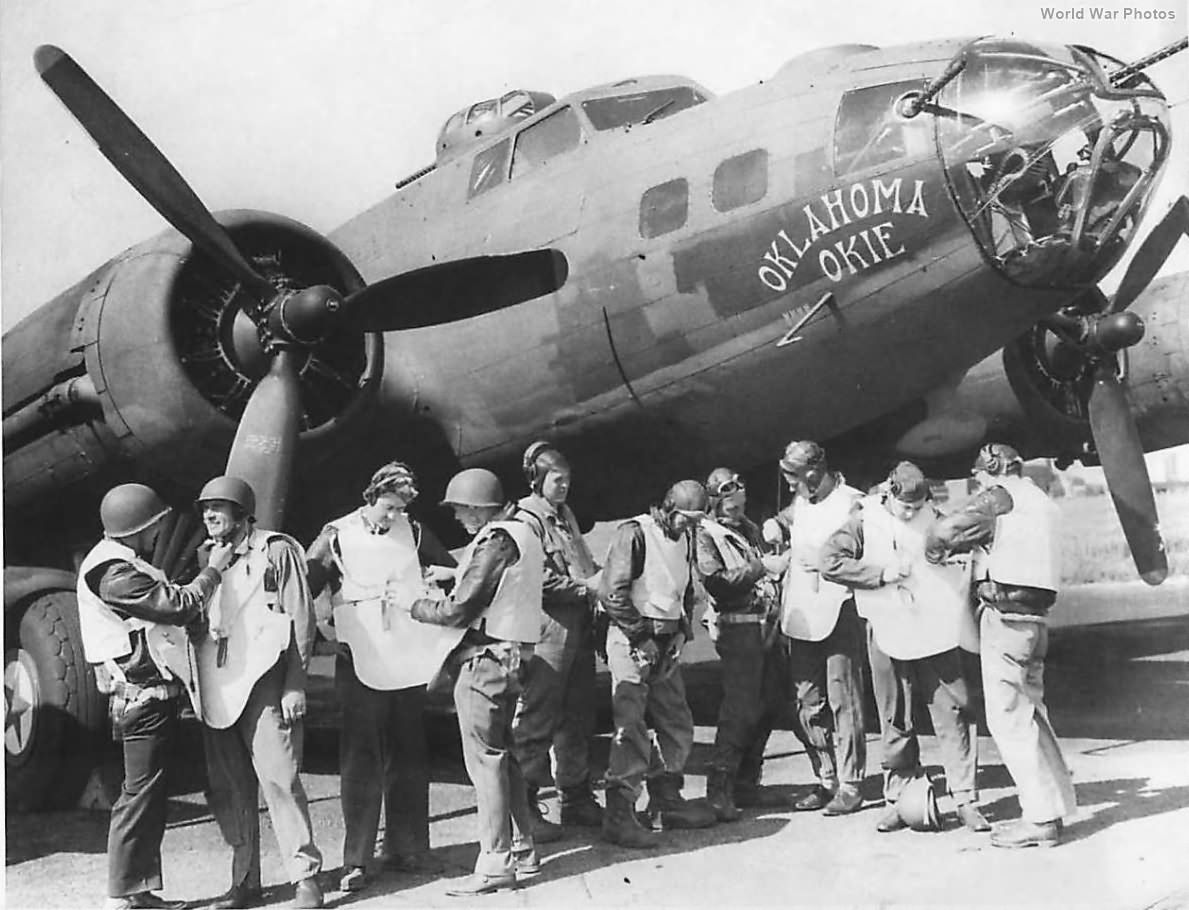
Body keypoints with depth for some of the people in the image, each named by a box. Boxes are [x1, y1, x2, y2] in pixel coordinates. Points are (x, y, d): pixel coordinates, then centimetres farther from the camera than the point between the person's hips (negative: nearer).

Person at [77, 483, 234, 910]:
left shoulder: (122, 562, 16)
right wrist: (213, 570, -8)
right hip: (144, 695, -11)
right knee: (141, 792, -4)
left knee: (147, 793, 14)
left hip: (148, 693, 11)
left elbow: (165, 604, 15)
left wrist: (208, 570, 9)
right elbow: (180, 606, -21)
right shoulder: (114, 571, -19)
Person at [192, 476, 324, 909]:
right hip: (217, 689, 5)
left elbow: (301, 620, -2)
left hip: (264, 684, -5)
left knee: (278, 777, -8)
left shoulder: (276, 551, 2)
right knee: (228, 789, 6)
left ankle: (306, 875, 2)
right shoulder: (204, 557, 16)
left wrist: (295, 685, -8)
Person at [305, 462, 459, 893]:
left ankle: (406, 847, 22)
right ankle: (355, 861, 4)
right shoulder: (336, 537, -3)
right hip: (361, 664, -4)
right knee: (361, 760, -3)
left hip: (408, 661, 4)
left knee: (409, 757, 11)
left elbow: (453, 571, 17)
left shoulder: (412, 531, 7)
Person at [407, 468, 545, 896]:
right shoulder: (521, 533, 13)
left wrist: (416, 606, -5)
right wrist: (453, 579, 11)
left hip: (485, 658, -10)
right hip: (507, 655, 10)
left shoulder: (495, 542, -17)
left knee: (485, 758, -5)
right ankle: (522, 850, 25)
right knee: (502, 754, 17)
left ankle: (495, 864, 1)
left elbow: (460, 610, -19)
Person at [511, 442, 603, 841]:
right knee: (536, 720, -3)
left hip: (579, 626, 9)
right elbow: (539, 582, -16)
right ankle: (525, 808, 5)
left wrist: (601, 576, 7)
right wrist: (586, 586, -15)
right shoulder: (527, 520, -9)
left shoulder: (566, 515, 18)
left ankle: (577, 799, 26)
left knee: (578, 717, 15)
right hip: (548, 627, -9)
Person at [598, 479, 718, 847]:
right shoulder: (635, 533, -12)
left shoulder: (685, 537, 13)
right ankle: (619, 816, -5)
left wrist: (682, 631, 9)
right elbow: (612, 592, -17)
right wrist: (642, 637, -14)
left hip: (666, 642, 8)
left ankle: (668, 802, 27)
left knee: (677, 724, 13)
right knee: (631, 728, -10)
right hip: (632, 641, -8)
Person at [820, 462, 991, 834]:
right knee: (895, 720, 7)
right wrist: (882, 573, -16)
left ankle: (965, 798, 7)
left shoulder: (937, 521, 3)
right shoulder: (865, 520, -4)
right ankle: (898, 799, 19)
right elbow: (829, 562, -12)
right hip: (888, 632, -1)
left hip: (935, 631, 1)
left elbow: (966, 561, 14)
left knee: (954, 712, -1)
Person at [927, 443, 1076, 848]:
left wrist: (935, 553, 6)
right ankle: (1054, 805, 20)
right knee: (1030, 712, 15)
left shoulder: (1001, 496, -6)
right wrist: (959, 548, 17)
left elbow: (946, 529, -14)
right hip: (1034, 615, 9)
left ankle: (1041, 818, -3)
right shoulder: (1040, 502, 20)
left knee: (1008, 716, -5)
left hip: (1005, 613, -9)